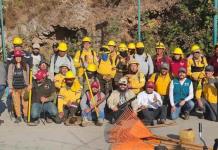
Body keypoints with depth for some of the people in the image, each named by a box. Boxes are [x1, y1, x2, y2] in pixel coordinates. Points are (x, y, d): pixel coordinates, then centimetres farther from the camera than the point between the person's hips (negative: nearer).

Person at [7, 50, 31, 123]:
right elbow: (9, 77, 5)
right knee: (16, 103, 6)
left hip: (24, 88, -1)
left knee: (25, 103, 0)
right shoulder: (11, 66, 5)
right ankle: (18, 117, 18)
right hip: (15, 88, 1)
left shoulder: (26, 65, 3)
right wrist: (10, 88, 0)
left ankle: (25, 116, 14)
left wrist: (29, 85, -4)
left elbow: (28, 76, 5)